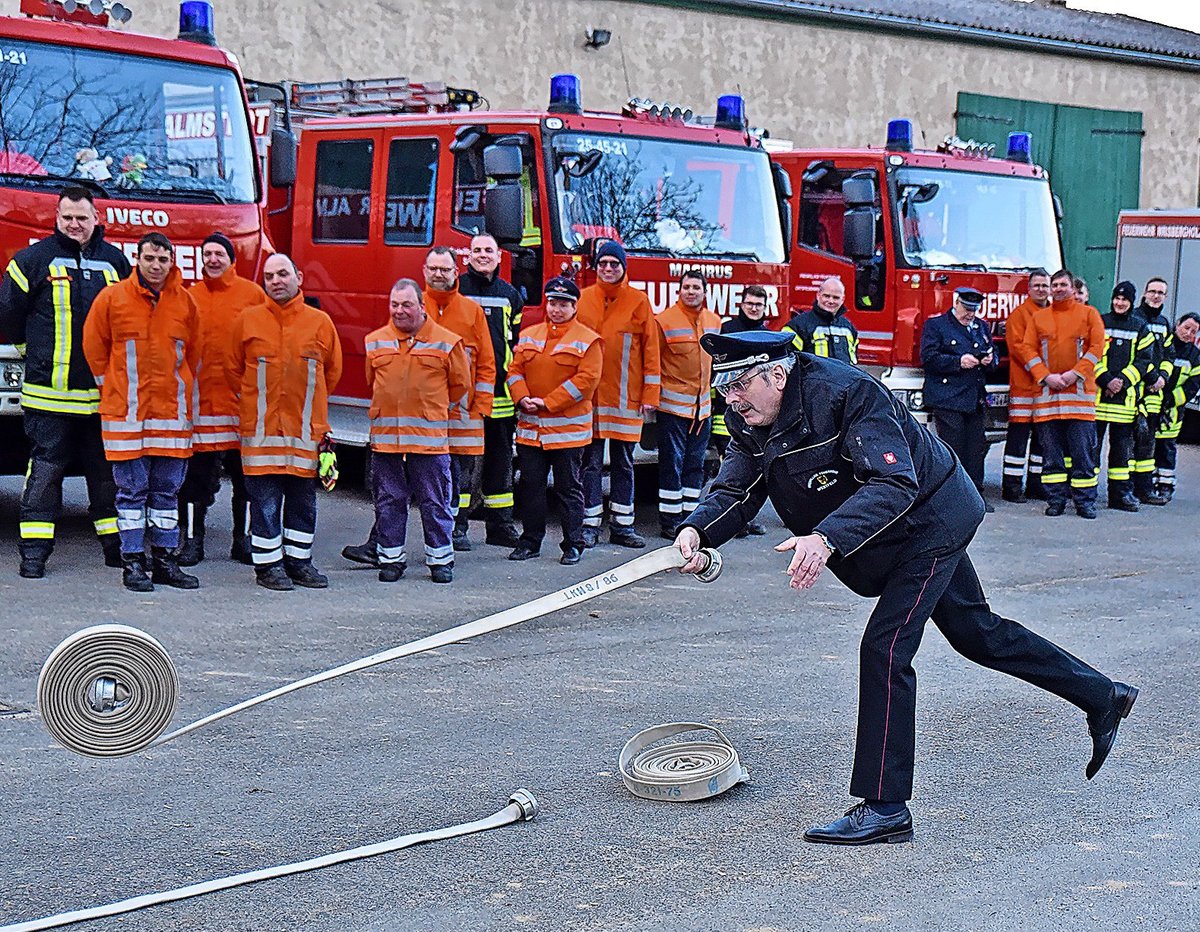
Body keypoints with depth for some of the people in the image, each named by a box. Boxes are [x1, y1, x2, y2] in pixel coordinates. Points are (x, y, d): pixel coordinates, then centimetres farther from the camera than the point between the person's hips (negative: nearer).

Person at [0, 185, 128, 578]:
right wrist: (34, 352, 11)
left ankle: (116, 545, 18)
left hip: (103, 391, 3)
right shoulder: (35, 259, 1)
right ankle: (34, 551, 3)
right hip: (51, 389, -3)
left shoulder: (115, 261, 11)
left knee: (107, 469, 9)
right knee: (45, 468, -1)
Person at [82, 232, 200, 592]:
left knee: (167, 491, 8)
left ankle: (166, 560, 16)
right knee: (131, 490, 0)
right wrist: (112, 389, 8)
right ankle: (133, 563, 6)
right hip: (126, 413, -3)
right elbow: (94, 347, 6)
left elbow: (193, 353, 18)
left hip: (172, 413, 3)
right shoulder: (112, 298, -2)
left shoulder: (185, 302, 7)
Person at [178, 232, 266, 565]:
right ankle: (191, 538, 11)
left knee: (245, 475, 6)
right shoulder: (189, 297, 8)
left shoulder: (252, 294, 4)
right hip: (200, 397, 1)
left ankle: (244, 539, 16)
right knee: (197, 477, 3)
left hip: (243, 399, 0)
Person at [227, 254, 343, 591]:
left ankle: (299, 561, 19)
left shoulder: (320, 322, 5)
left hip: (306, 426, 2)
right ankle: (268, 565, 9)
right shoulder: (246, 321, 2)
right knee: (264, 498, 0)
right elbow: (233, 370, 11)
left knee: (303, 497, 8)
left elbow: (332, 371, 16)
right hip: (260, 427, -2)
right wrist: (255, 401, 9)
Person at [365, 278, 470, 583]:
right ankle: (391, 558, 18)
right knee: (388, 501, 8)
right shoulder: (375, 341, 8)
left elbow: (460, 385, 9)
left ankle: (440, 559, 14)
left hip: (430, 438, -2)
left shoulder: (447, 342, 0)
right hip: (384, 436, 3)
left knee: (434, 502, 4)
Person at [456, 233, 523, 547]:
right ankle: (456, 524, 5)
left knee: (500, 459, 8)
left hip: (500, 391, 4)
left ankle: (500, 525, 15)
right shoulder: (456, 289, 2)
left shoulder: (510, 295, 14)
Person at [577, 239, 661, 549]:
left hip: (626, 397, 0)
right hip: (588, 395, 0)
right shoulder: (583, 299, 5)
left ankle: (621, 524, 14)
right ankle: (590, 525, 9)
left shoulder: (639, 301, 2)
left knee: (624, 463, 7)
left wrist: (650, 393, -2)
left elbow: (650, 348, 2)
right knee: (591, 462, 3)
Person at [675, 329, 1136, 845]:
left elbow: (894, 484, -39)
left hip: (931, 519, -9)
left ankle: (885, 807, -10)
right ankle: (1102, 697, 36)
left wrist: (825, 538, -53)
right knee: (976, 633, 19)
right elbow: (734, 490, -12)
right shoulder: (750, 421, -9)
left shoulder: (846, 392, -32)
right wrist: (696, 531, -34)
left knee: (884, 647, -16)